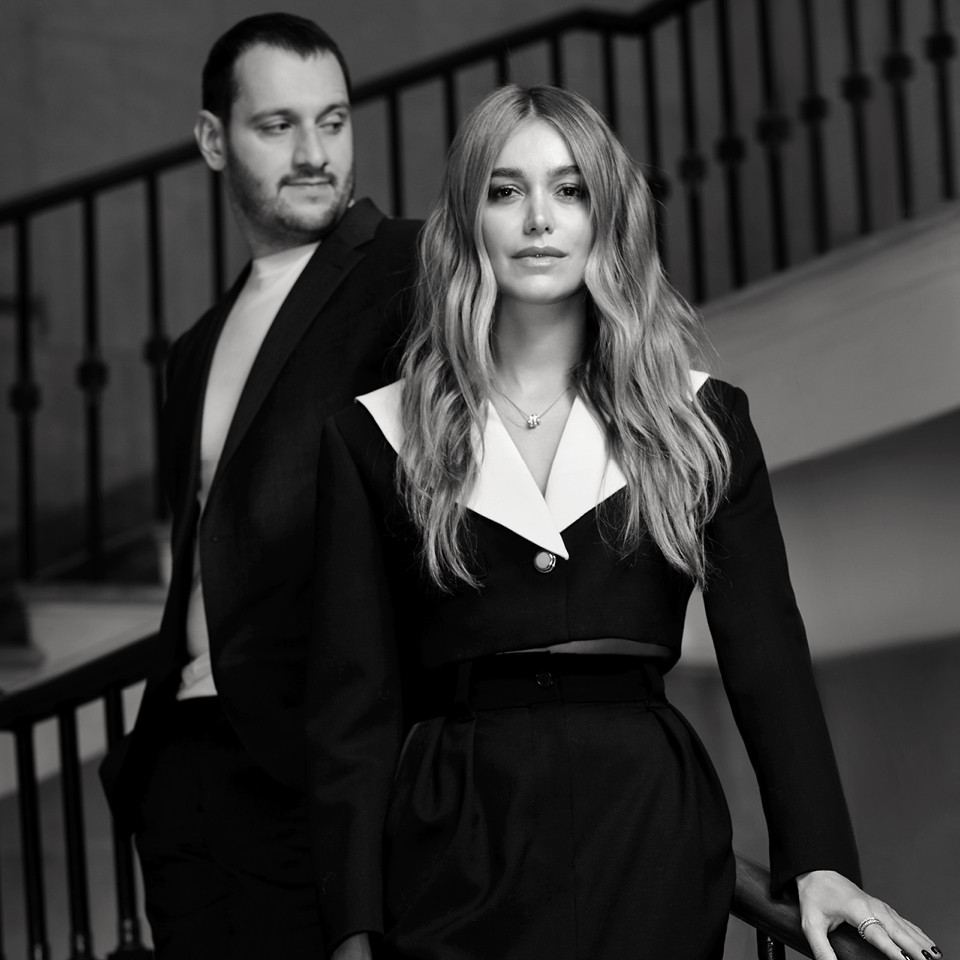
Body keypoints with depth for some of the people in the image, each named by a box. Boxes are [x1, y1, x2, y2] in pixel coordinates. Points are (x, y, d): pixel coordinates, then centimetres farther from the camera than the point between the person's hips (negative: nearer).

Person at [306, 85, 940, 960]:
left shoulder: (700, 421, 7)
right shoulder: (374, 439, 5)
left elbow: (767, 656, 3)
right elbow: (353, 698, 2)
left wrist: (818, 859, -9)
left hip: (651, 831, 1)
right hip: (457, 845, 0)